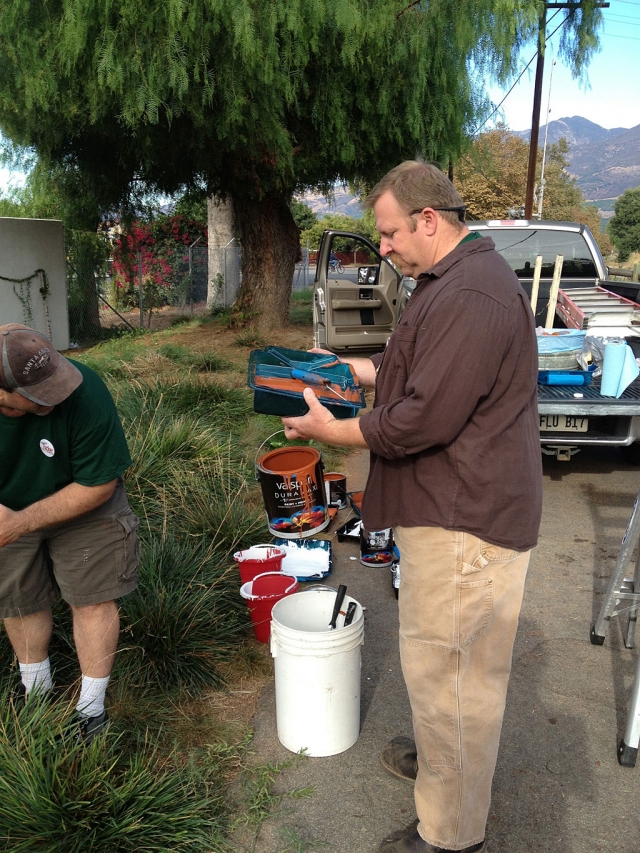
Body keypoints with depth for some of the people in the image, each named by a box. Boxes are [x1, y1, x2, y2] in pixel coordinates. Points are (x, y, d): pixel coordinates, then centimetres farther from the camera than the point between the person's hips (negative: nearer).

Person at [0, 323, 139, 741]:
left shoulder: (85, 393, -35)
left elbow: (98, 486, -24)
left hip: (82, 504, -2)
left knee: (92, 599, 0)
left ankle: (91, 708, 21)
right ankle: (37, 689, 43)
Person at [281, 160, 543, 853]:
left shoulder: (469, 297, -24)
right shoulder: (452, 282, 14)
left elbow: (424, 420, -26)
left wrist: (332, 431, -13)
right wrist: (364, 370, 15)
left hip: (465, 521, -11)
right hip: (455, 506, 11)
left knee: (446, 670, 3)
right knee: (440, 659, 25)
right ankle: (437, 757, 48)